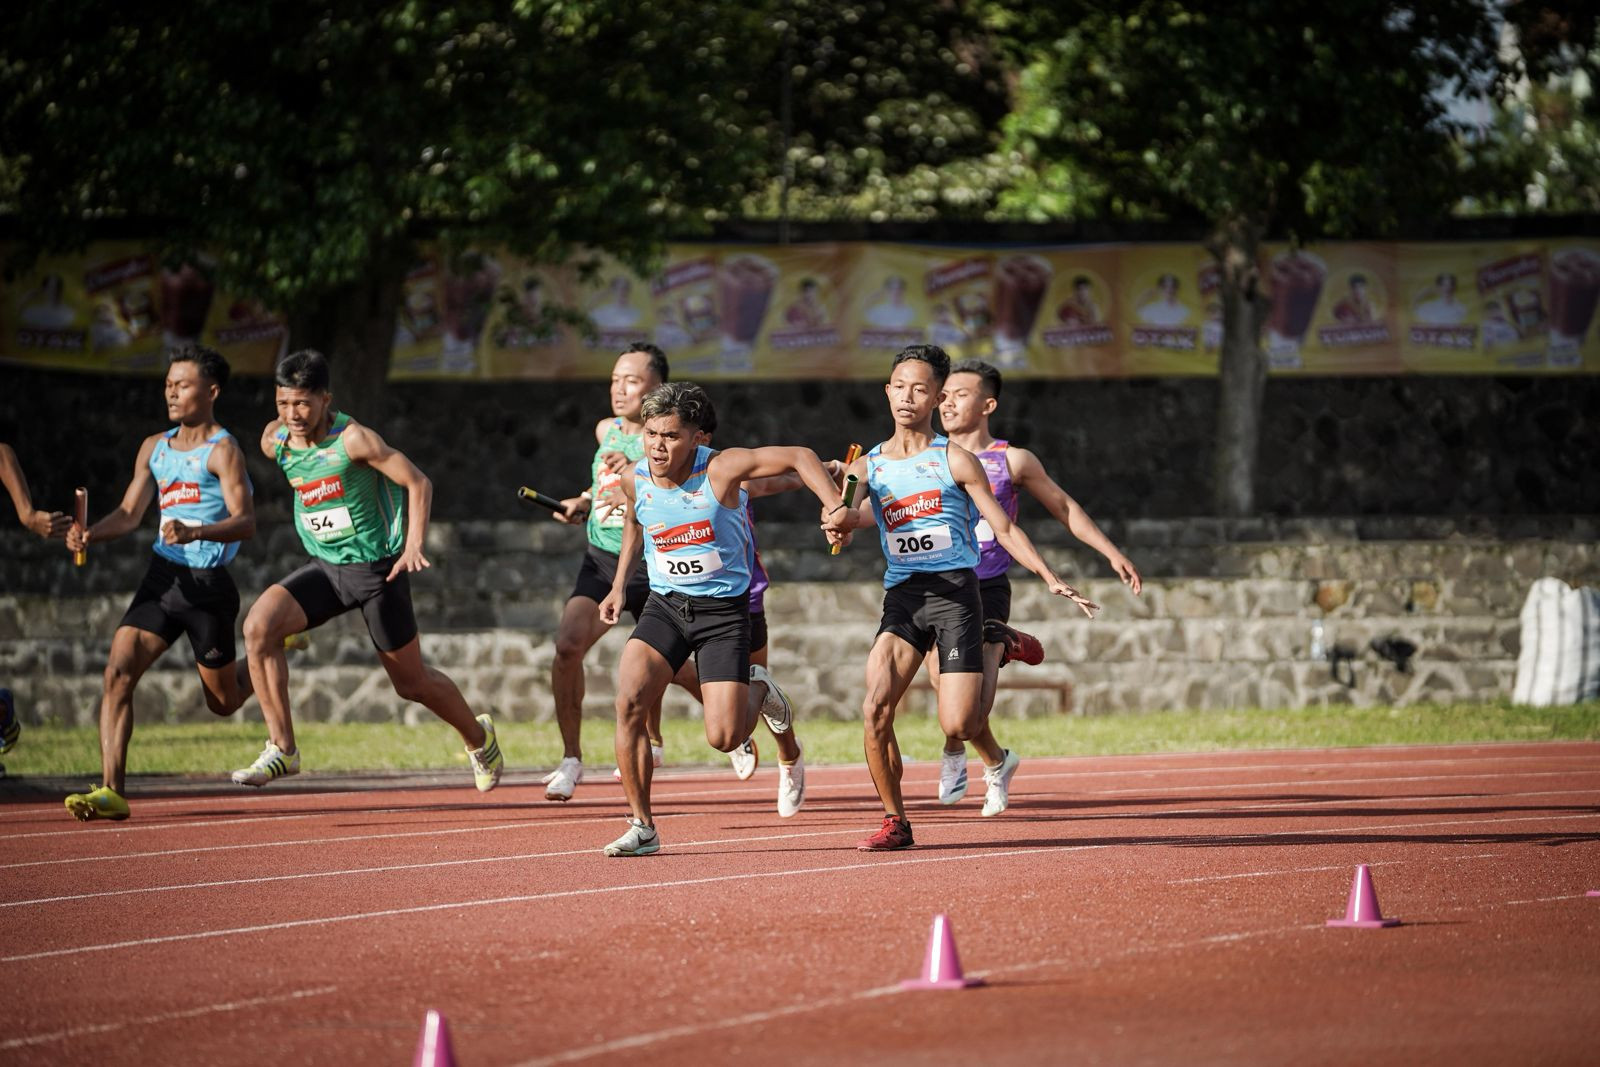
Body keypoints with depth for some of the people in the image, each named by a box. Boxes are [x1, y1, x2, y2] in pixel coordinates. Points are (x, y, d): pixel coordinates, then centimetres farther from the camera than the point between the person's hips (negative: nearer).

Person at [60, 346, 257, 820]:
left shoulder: (222, 450, -10)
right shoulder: (155, 448, 12)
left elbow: (245, 523, -20)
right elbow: (129, 513, 12)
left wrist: (195, 532, -37)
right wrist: (89, 535, -8)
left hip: (208, 585, -5)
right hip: (161, 577, 5)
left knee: (223, 700, 10)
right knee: (118, 672, -13)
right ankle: (111, 791, -16)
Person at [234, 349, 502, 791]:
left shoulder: (353, 439, -22)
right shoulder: (274, 441, -5)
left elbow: (418, 483, -15)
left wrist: (414, 545, -25)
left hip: (377, 568, -5)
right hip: (324, 567, 5)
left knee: (411, 682, 8)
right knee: (259, 625, -22)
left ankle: (479, 737, 38)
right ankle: (282, 749, -17)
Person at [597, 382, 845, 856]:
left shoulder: (721, 470, -18)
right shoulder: (635, 481, -3)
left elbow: (799, 457, -13)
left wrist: (834, 506, -26)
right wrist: (619, 586, 18)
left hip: (723, 608, -4)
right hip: (664, 605, 4)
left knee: (724, 738, -11)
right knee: (629, 701, -20)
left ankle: (759, 691, 27)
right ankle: (643, 827, -8)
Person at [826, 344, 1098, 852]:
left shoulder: (954, 459, 2)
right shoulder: (868, 467, 9)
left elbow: (1004, 528, 4)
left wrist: (1051, 579, -6)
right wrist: (843, 522, -5)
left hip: (956, 591, -3)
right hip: (902, 596, 3)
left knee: (957, 725, -12)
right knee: (876, 708, -18)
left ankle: (997, 761, 26)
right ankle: (895, 822, -3)